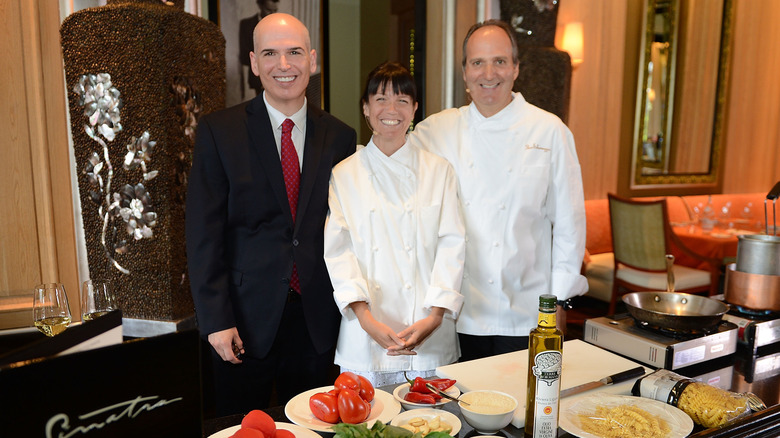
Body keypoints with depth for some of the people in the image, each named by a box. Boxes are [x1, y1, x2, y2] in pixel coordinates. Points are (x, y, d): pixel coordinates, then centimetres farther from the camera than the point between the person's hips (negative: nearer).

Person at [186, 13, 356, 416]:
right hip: (246, 317, -2)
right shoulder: (218, 131, -4)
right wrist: (215, 319, -9)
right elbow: (204, 234, -6)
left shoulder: (339, 136, 3)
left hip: (317, 319, 2)